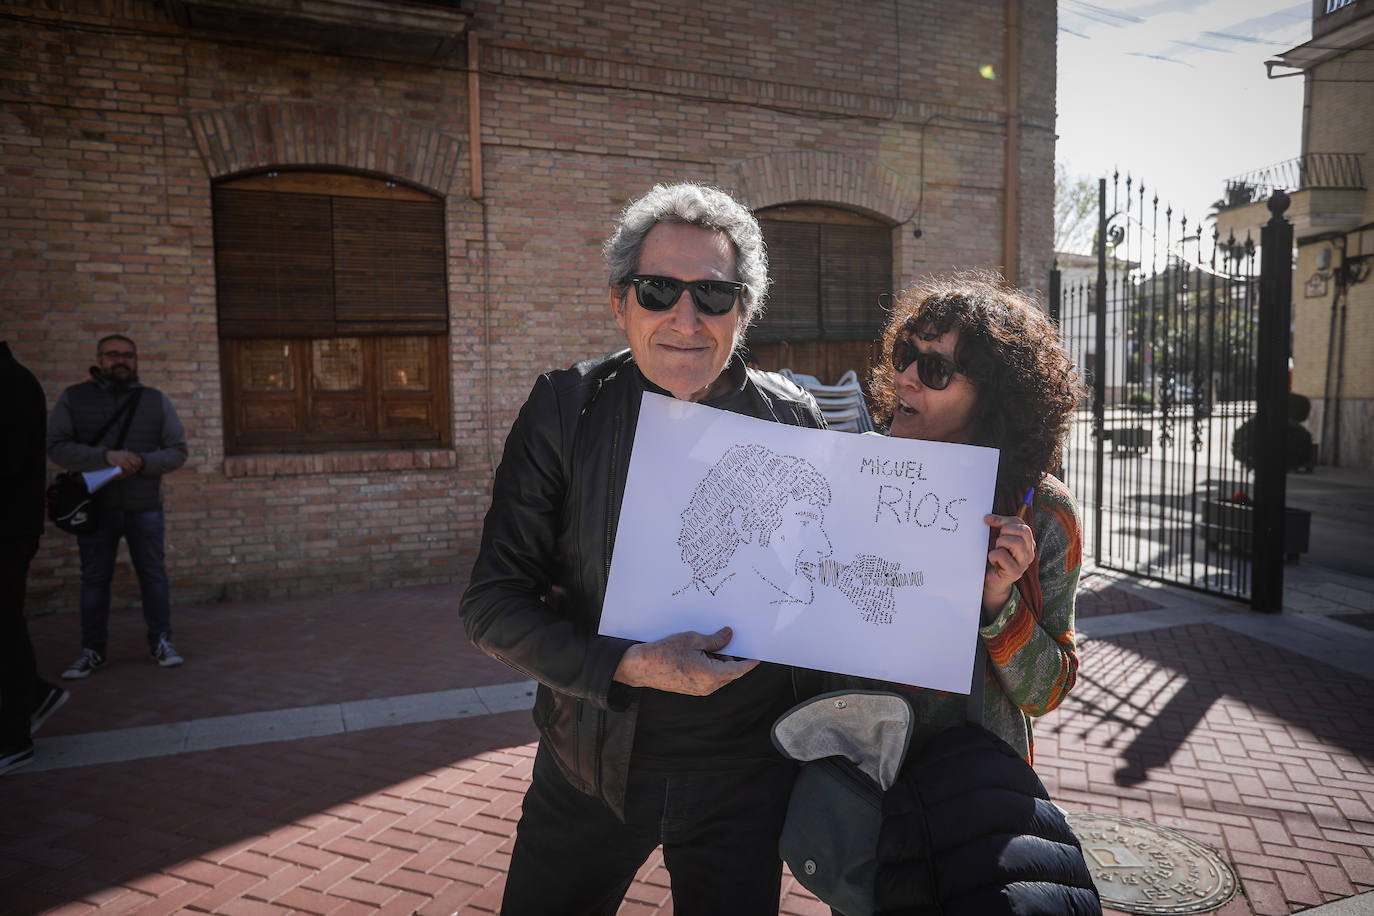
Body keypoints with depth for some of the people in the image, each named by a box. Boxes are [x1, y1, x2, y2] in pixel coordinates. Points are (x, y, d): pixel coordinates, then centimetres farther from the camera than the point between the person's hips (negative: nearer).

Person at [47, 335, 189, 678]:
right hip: (94, 507, 0)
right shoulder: (74, 398, 3)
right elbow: (56, 446, -6)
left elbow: (178, 451, 3)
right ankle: (92, 650, 17)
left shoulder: (156, 401, 6)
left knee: (153, 574, 4)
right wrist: (105, 457, -21)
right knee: (94, 579, 7)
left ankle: (160, 641, 15)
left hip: (145, 508, 0)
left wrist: (142, 462, -16)